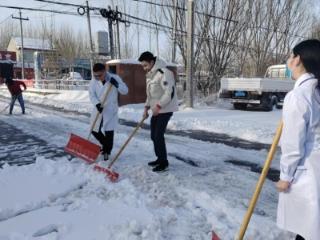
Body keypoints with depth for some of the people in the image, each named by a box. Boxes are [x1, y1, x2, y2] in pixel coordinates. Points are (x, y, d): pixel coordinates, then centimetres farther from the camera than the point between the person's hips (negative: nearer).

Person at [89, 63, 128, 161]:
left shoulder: (115, 78, -10)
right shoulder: (94, 81, -3)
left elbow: (125, 91, -10)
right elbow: (91, 94, -7)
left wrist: (116, 84, -27)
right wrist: (97, 104, -25)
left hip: (110, 110, -3)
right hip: (98, 109, 4)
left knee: (109, 132, -5)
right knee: (94, 130, 8)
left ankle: (107, 151, 17)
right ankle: (105, 145, 35)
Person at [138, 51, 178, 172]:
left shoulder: (164, 72, -18)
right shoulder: (150, 74, 13)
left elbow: (169, 93, -24)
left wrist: (158, 106, -23)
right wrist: (146, 107, 11)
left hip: (165, 109, -9)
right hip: (156, 110, 9)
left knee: (158, 136, -8)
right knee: (154, 136, 13)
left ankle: (164, 162, 5)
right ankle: (159, 158, 27)